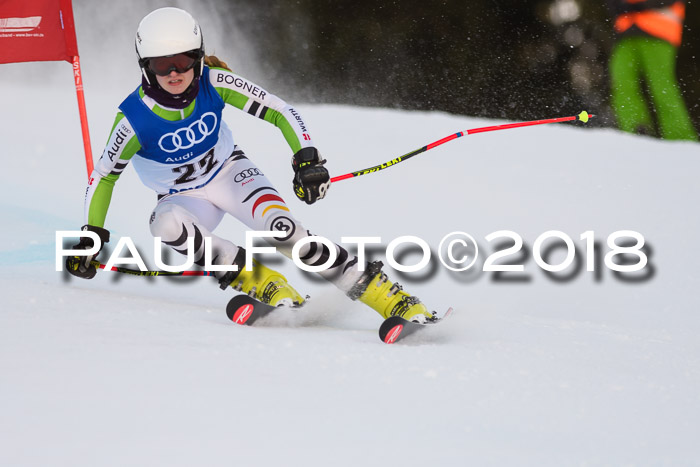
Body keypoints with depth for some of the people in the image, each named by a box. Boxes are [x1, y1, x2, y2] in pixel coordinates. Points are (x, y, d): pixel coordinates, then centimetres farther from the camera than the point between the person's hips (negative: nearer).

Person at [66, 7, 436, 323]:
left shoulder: (214, 83, -22)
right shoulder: (134, 119, -25)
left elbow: (278, 111, -16)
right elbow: (104, 176, -10)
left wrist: (307, 159, -29)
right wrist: (90, 237, -12)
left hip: (229, 172, 0)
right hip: (183, 198, 0)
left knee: (281, 228, -28)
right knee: (166, 225, -37)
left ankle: (380, 292, -24)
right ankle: (255, 280, -24)